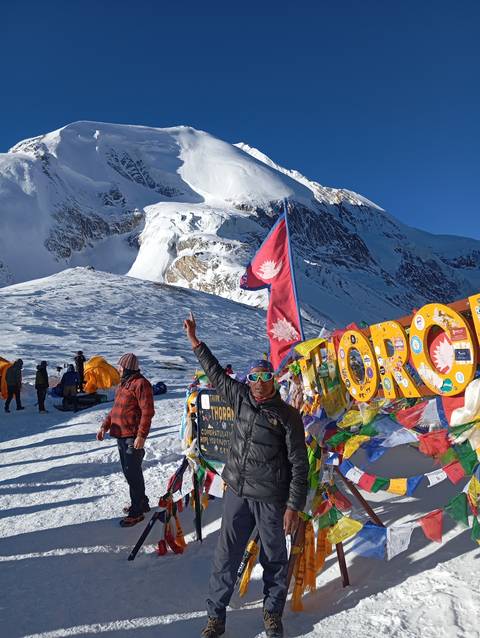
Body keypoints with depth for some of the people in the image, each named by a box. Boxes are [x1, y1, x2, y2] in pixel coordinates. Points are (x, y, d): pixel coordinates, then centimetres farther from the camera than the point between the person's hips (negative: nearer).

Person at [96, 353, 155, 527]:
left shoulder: (140, 383, -14)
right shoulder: (124, 383, 16)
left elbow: (147, 412, -20)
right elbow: (115, 408, 20)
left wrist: (141, 435, -23)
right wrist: (105, 426, 10)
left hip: (133, 438, -10)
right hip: (121, 435, 10)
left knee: (133, 473, -3)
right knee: (128, 471, 18)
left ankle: (137, 511, 9)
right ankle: (141, 503, 32)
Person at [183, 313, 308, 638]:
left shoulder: (288, 415, -9)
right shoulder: (240, 398, 2)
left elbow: (299, 464, -7)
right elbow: (217, 374, 16)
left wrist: (294, 506, -10)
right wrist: (195, 342, 18)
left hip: (271, 498, -3)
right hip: (237, 493, 3)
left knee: (274, 558, 14)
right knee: (226, 556, 10)